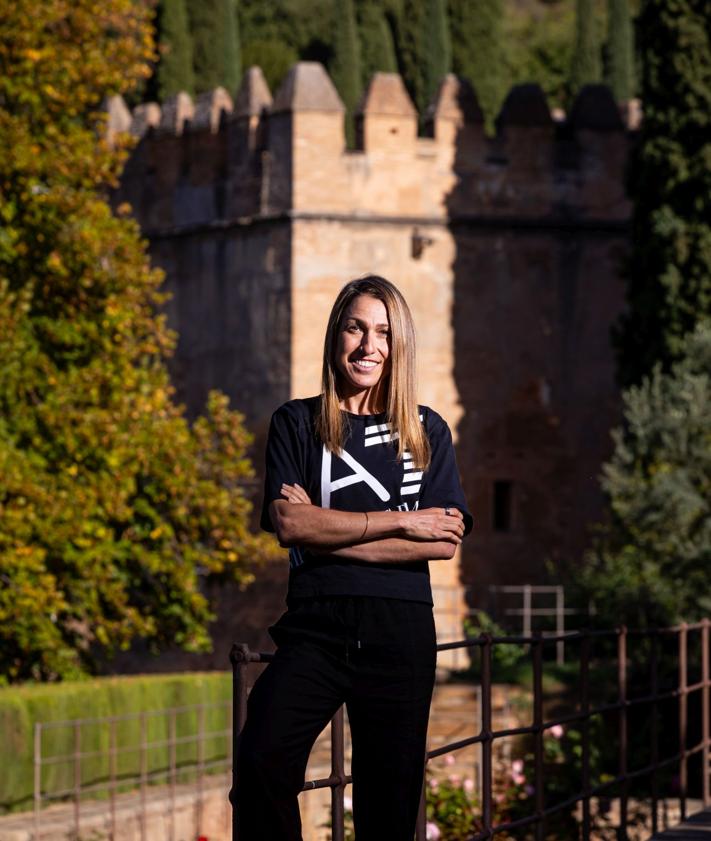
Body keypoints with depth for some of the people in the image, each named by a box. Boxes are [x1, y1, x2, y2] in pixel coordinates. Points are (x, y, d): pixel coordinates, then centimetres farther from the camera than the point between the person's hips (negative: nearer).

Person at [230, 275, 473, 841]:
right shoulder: (297, 423, 10)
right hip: (315, 626, -1)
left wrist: (330, 532, -6)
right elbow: (289, 524, -6)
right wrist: (402, 522, -7)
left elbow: (446, 542, 0)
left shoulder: (427, 432, 12)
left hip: (400, 629, 2)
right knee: (261, 763, -24)